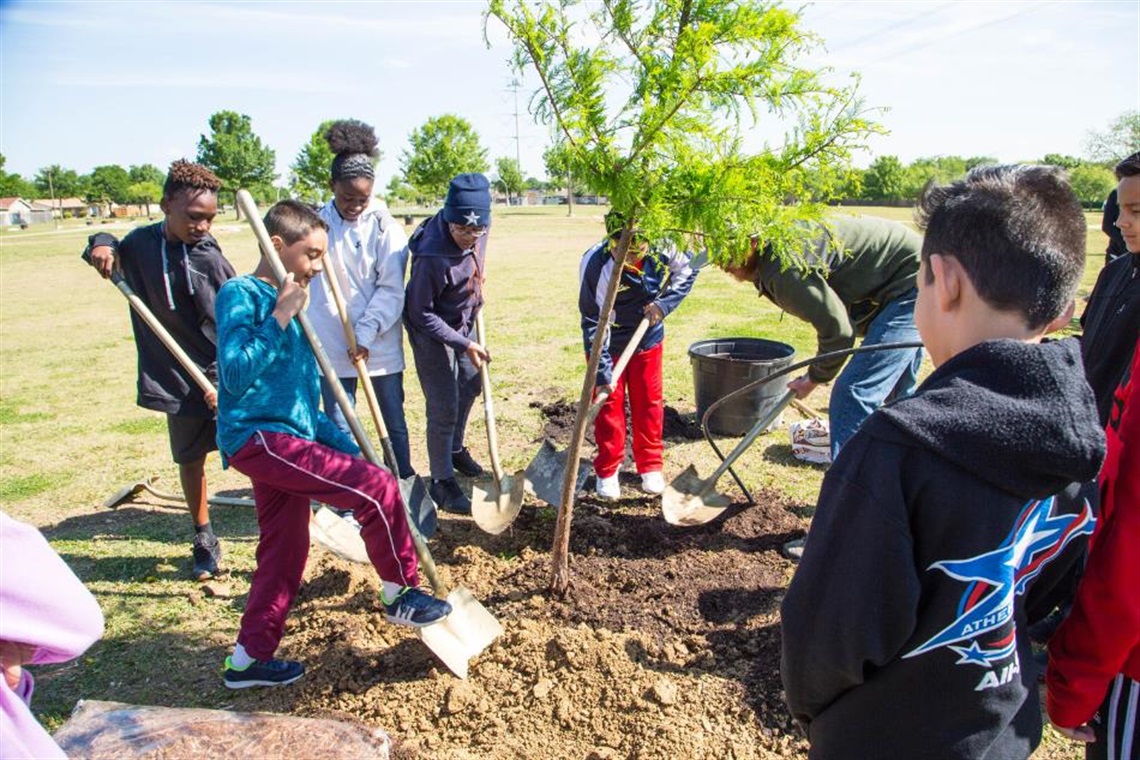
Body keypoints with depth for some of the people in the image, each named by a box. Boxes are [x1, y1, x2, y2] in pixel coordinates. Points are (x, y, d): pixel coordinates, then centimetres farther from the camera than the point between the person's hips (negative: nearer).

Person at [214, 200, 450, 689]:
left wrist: (344, 446, 15)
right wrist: (281, 316, -23)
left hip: (281, 438, 9)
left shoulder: (285, 301, 15)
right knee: (377, 488, -15)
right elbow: (237, 374, -24)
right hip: (258, 437, -9)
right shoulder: (241, 294, -10)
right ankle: (399, 595, 5)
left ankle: (249, 658, 31)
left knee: (284, 553, 15)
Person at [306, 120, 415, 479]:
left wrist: (366, 334, -15)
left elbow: (392, 289, -9)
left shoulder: (385, 227, -5)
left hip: (379, 343, -1)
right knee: (338, 428, 9)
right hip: (330, 345, 1)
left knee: (394, 421, 13)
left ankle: (406, 482, 30)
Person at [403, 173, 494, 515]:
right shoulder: (432, 257, -36)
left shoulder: (478, 231, -16)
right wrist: (464, 344, -25)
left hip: (463, 323, 8)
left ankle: (455, 449, 47)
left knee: (469, 387, 23)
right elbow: (422, 314, -25)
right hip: (432, 333, -8)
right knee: (444, 409, -2)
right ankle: (441, 480, 17)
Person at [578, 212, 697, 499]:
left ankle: (650, 465, 28)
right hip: (609, 344, -3)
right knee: (608, 403, 3)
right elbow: (593, 323, -26)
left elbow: (687, 270, -1)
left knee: (649, 402, 11)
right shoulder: (595, 264, -31)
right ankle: (607, 470, 21)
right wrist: (602, 373, -27)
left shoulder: (664, 246, -23)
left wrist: (664, 303, -18)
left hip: (648, 339, 3)